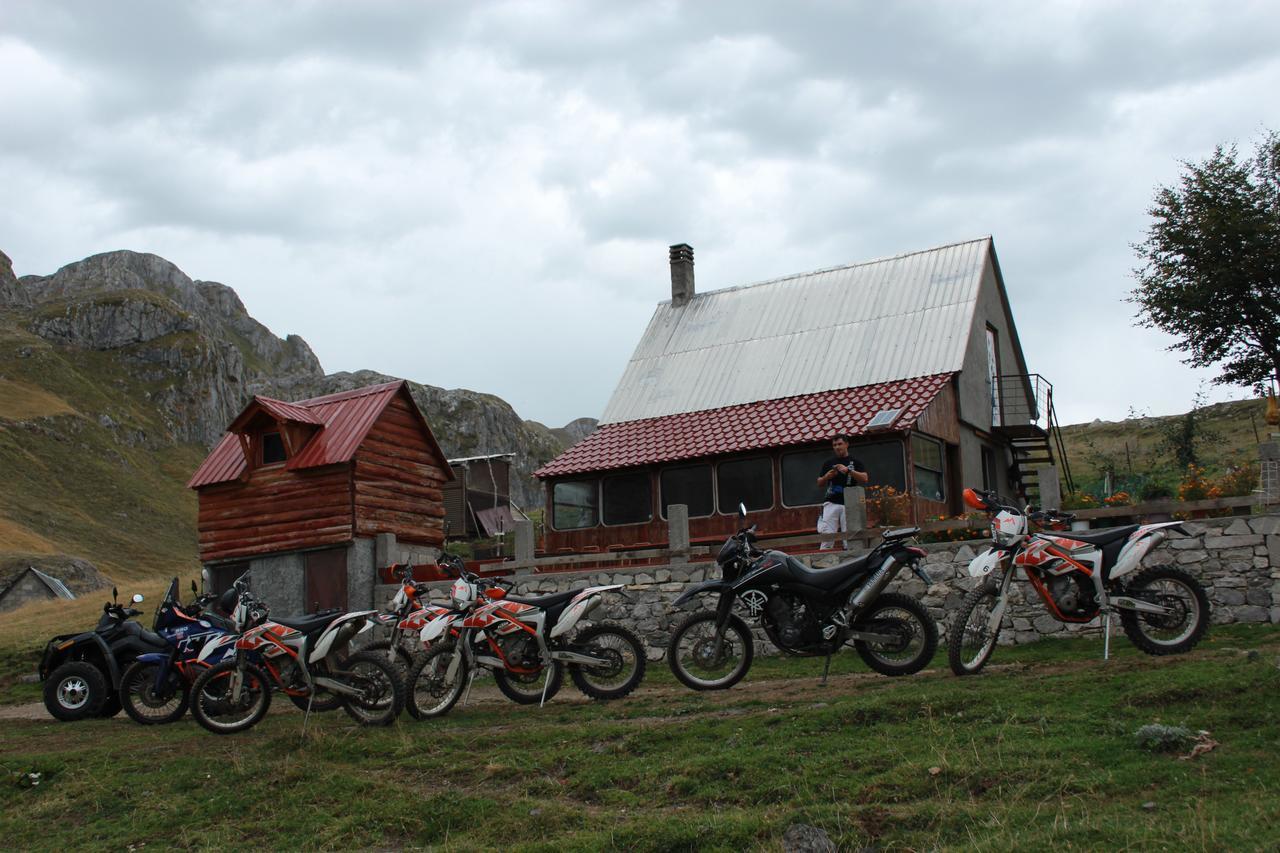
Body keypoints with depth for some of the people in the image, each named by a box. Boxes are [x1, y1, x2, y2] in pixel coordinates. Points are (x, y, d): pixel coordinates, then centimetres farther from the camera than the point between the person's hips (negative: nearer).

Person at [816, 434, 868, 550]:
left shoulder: (855, 462, 10)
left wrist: (848, 470, -15)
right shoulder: (828, 463, 17)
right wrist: (827, 476, -3)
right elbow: (820, 483, 19)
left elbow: (864, 478, -3)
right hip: (831, 503, 1)